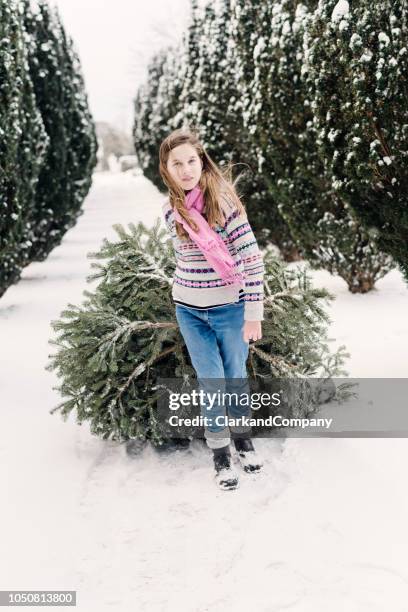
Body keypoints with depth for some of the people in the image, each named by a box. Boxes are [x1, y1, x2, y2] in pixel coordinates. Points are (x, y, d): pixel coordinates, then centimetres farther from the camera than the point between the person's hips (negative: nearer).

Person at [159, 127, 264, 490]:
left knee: (236, 376, 13)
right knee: (211, 382, 5)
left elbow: (252, 257, -17)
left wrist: (253, 313, -18)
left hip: (229, 307, -3)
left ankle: (242, 436, 37)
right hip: (190, 311, 3)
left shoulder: (223, 200, -17)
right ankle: (220, 454, 20)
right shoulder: (171, 209, -1)